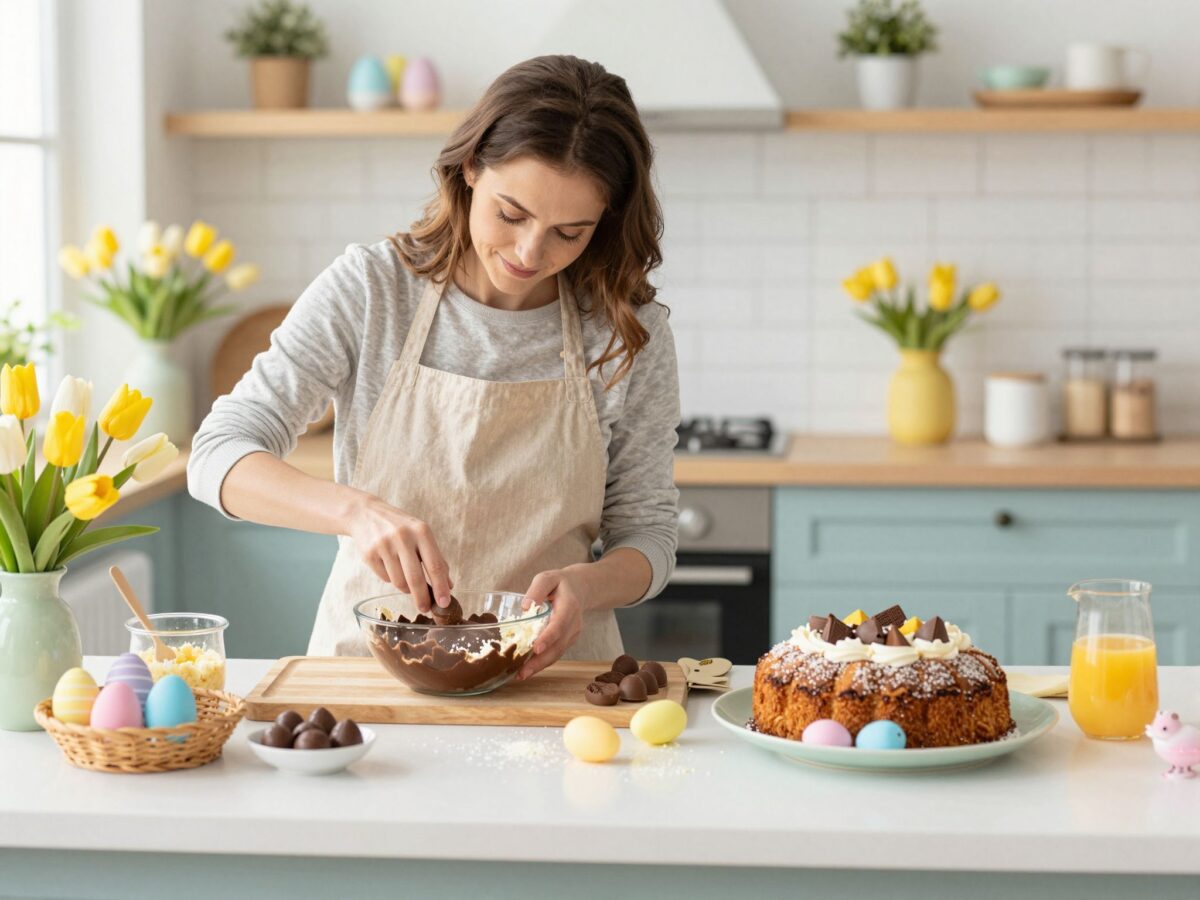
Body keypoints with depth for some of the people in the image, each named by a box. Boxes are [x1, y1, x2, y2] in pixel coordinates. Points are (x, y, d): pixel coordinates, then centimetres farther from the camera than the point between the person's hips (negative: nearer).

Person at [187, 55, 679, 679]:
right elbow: (219, 458, -9)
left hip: (547, 669, 1)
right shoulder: (371, 289, -5)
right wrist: (355, 511, -28)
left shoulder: (630, 333, -2)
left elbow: (646, 534, 6)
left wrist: (585, 585, -18)